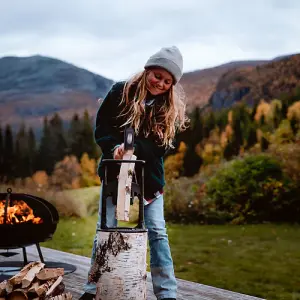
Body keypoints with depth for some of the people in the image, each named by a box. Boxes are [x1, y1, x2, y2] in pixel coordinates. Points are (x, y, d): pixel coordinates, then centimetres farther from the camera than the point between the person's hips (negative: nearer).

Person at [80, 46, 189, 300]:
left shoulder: (172, 108, -3)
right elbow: (102, 128, -5)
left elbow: (162, 145, -10)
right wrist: (115, 148, -24)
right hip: (116, 173, 0)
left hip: (149, 176, 1)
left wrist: (133, 147, -26)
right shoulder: (121, 92, -6)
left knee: (157, 232, -3)